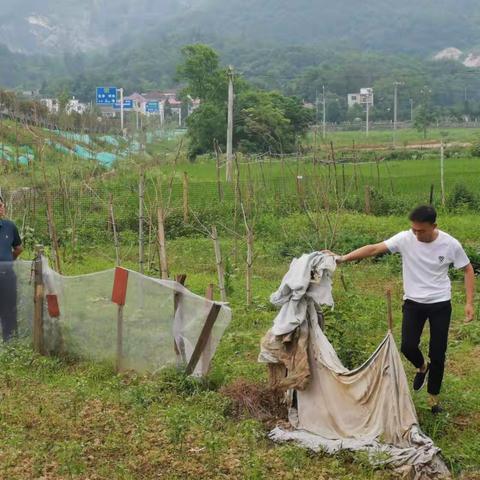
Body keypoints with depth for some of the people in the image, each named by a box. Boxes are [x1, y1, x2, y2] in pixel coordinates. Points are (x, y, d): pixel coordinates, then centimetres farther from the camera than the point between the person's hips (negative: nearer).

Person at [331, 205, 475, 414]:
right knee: (408, 346, -14)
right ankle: (422, 367, 24)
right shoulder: (405, 239, -15)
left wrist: (469, 303, -7)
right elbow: (374, 249, -18)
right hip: (413, 302, 1)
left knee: (438, 354, 3)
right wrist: (343, 258, -28)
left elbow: (468, 270, -1)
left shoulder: (451, 244, -14)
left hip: (440, 304, -1)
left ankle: (434, 396, 26)